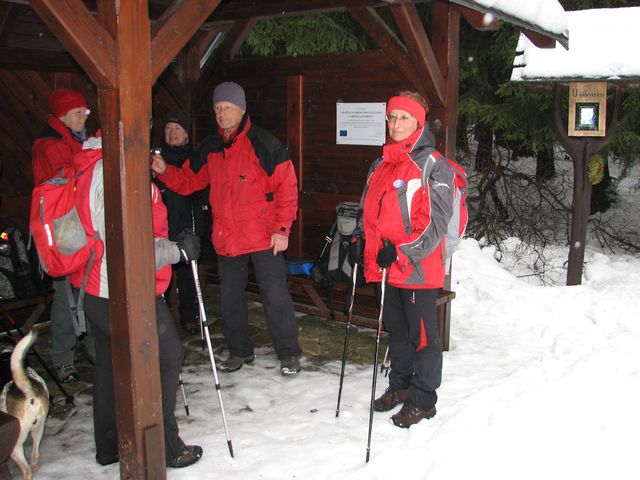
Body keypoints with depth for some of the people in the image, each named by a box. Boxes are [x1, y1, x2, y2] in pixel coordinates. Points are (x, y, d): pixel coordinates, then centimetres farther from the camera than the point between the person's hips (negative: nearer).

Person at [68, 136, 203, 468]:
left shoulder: (88, 170, 8)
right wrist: (180, 250, -14)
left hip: (94, 292, 10)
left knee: (109, 363, 21)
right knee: (166, 358, 6)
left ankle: (109, 446, 36)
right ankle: (164, 448, 17)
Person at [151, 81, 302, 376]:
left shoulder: (263, 143, -9)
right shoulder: (210, 148, 8)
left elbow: (287, 186, -10)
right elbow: (188, 181, 13)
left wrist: (282, 229, -13)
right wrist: (165, 171, -7)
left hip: (263, 238, -6)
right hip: (226, 238, 6)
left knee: (275, 296, -1)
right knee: (229, 298, 14)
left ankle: (288, 354, 15)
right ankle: (239, 351, 32)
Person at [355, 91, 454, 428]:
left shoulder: (433, 166, -9)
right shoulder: (380, 166, 14)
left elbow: (436, 221, -16)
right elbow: (369, 212, 23)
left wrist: (401, 250, -22)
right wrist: (361, 243, 11)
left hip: (418, 268, -7)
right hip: (387, 267, 7)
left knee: (422, 336, 4)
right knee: (397, 331, 19)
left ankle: (423, 400, 18)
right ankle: (400, 386, 36)